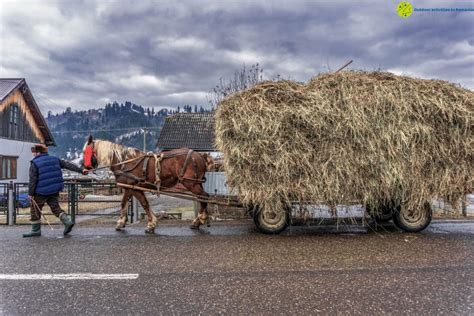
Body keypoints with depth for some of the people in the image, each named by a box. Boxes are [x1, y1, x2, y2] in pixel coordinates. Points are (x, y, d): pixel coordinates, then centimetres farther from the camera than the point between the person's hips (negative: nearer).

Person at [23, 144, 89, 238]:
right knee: (55, 207, 14)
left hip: (41, 192, -6)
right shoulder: (55, 159, 8)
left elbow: (33, 180, -13)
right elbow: (68, 165, 7)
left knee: (35, 210, 9)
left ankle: (35, 231, 16)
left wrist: (30, 193, -7)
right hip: (55, 190, 6)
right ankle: (68, 222, -3)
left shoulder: (34, 164, -10)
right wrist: (81, 170, 7)